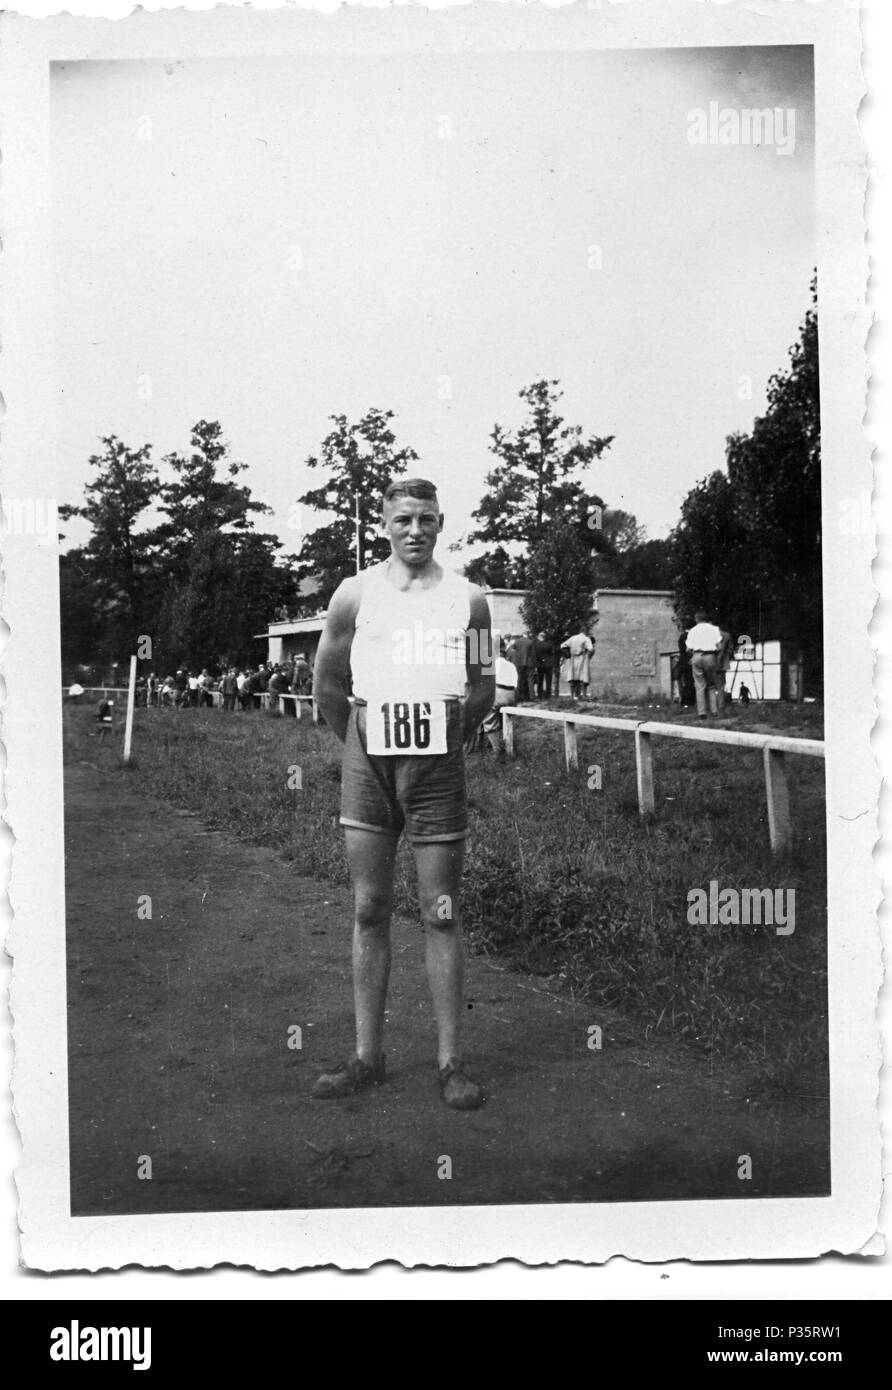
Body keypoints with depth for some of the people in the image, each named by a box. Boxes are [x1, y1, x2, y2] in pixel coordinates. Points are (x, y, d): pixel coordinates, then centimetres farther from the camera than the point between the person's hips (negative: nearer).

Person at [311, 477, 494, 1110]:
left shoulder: (468, 599, 4)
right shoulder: (355, 595, 4)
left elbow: (483, 689, 13)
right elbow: (328, 686, 13)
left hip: (439, 769, -1)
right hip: (368, 765, 1)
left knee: (442, 915, 1)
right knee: (370, 909, 4)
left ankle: (451, 1061, 7)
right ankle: (368, 1056, 13)